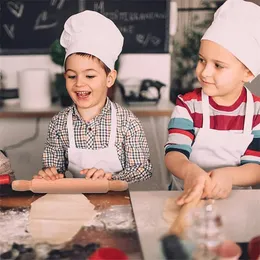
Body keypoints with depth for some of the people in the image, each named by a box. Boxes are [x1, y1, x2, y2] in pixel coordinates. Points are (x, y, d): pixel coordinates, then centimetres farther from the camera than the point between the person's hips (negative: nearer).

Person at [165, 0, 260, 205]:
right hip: (187, 196, -1)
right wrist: (190, 171, -38)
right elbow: (173, 153, -15)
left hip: (235, 198, 2)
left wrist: (228, 175, -28)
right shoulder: (188, 105, -4)